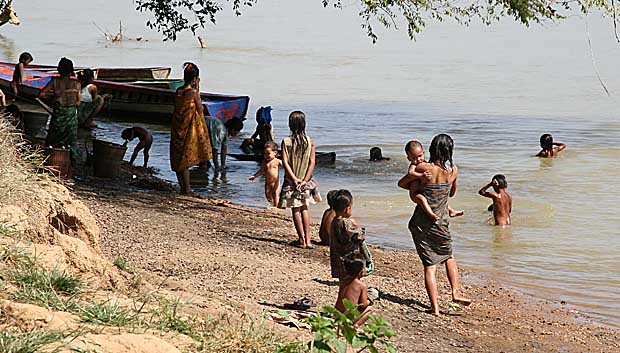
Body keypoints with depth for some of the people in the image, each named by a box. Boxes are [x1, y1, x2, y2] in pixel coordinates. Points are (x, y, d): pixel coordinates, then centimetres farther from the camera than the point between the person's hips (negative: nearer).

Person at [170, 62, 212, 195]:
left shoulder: (178, 91, 3)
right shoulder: (193, 92, -15)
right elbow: (200, 111, -6)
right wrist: (198, 92, -4)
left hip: (177, 128, 7)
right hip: (189, 128, -7)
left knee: (178, 159, 11)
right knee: (186, 159, -1)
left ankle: (183, 188, 17)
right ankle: (186, 189, 4)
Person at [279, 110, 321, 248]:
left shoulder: (286, 142, -9)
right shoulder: (310, 142, -5)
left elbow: (285, 162, -14)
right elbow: (312, 162, -8)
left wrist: (294, 179, -14)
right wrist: (305, 180, -9)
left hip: (291, 181, -2)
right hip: (305, 181, 2)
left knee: (296, 210, 7)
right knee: (304, 208, 17)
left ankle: (302, 240, 4)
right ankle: (308, 239, 11)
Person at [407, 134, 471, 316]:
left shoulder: (422, 168, -14)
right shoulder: (453, 170, -5)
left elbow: (413, 195, -4)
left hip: (421, 222, -2)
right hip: (441, 223, 2)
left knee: (429, 264, 3)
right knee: (448, 256, 27)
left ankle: (434, 306, -1)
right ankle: (455, 291, 15)